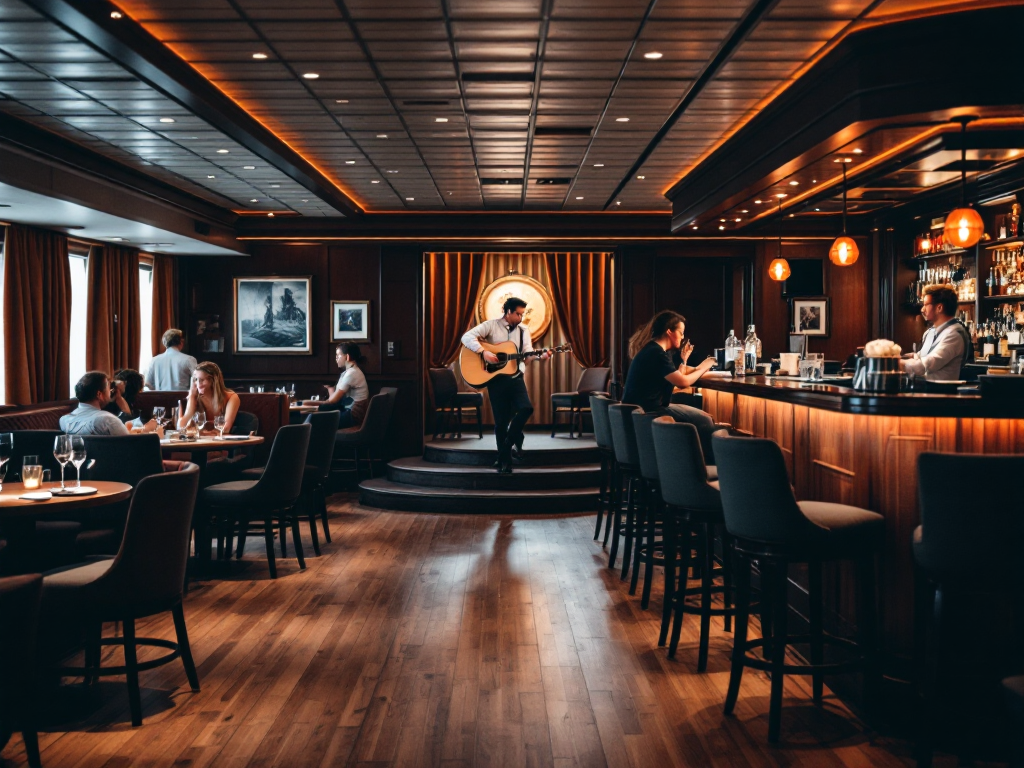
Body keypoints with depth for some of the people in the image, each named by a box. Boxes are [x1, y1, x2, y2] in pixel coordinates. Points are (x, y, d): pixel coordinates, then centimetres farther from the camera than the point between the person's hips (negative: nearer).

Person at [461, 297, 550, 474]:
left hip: (516, 377, 3)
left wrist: (540, 356, -19)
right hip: (496, 379, -3)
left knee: (526, 408, -20)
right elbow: (467, 337, -10)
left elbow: (527, 353, 2)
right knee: (501, 421, -1)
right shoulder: (491, 325, -2)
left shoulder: (524, 330, 10)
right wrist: (484, 352, -21)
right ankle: (505, 460, 14)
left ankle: (509, 442, 6)